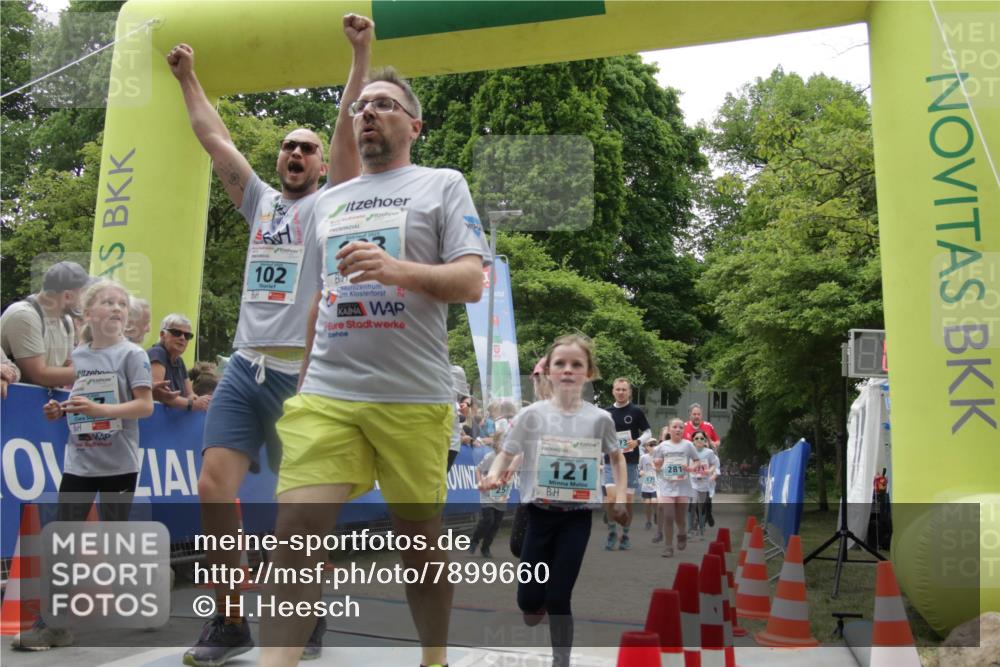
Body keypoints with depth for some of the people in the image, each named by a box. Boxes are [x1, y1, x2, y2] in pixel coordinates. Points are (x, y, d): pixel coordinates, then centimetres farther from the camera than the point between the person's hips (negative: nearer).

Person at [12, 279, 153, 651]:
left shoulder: (131, 354, -8)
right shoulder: (77, 356, 8)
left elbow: (145, 406, -15)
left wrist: (99, 409, -25)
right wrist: (59, 411, 0)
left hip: (119, 465, -4)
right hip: (78, 463, 4)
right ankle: (53, 623, 8)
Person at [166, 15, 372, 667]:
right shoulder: (260, 201, 18)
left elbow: (348, 129, -5)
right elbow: (215, 137, 24)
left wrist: (361, 55, -11)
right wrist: (188, 77, 30)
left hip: (302, 374, -4)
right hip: (245, 367, 5)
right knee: (214, 490, -4)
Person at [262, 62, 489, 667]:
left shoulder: (443, 185, 6)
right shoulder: (328, 201, 21)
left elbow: (471, 282, -6)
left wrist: (397, 269, -22)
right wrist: (304, 379, 21)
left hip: (414, 397, -3)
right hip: (326, 395, 4)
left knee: (420, 536, 7)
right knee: (297, 524, -9)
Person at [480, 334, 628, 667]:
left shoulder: (599, 418, -4)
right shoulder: (532, 415, -7)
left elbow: (616, 456, 14)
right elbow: (506, 454, -1)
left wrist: (620, 495, 2)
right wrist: (493, 475, -22)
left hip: (577, 517, 0)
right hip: (540, 514, 1)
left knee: (558, 598, -2)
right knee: (528, 598, 4)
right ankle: (537, 606, 42)